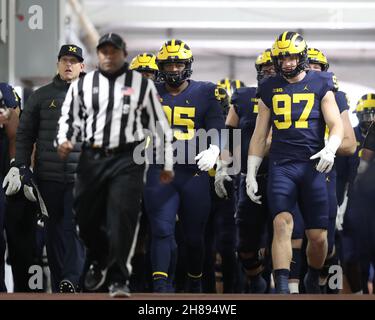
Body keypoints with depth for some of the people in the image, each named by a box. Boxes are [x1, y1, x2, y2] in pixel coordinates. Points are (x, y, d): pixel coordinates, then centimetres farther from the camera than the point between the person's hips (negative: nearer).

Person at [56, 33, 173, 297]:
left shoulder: (142, 85, 5)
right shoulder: (82, 85, 10)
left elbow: (160, 124, 9)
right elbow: (69, 117, 14)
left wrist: (167, 163, 8)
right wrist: (65, 140, -8)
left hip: (127, 159, -3)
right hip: (92, 158, 3)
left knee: (122, 216, -13)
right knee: (86, 216, 7)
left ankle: (119, 278, -6)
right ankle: (99, 262, 34)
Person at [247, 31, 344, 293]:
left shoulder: (320, 85, 6)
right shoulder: (269, 89, 11)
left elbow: (337, 125, 0)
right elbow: (259, 136, 15)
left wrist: (330, 149, -21)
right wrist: (251, 174, 11)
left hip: (313, 165, -1)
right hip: (281, 165, 1)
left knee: (318, 236, 0)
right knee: (282, 223, -19)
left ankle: (313, 280, 27)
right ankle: (282, 289, -25)